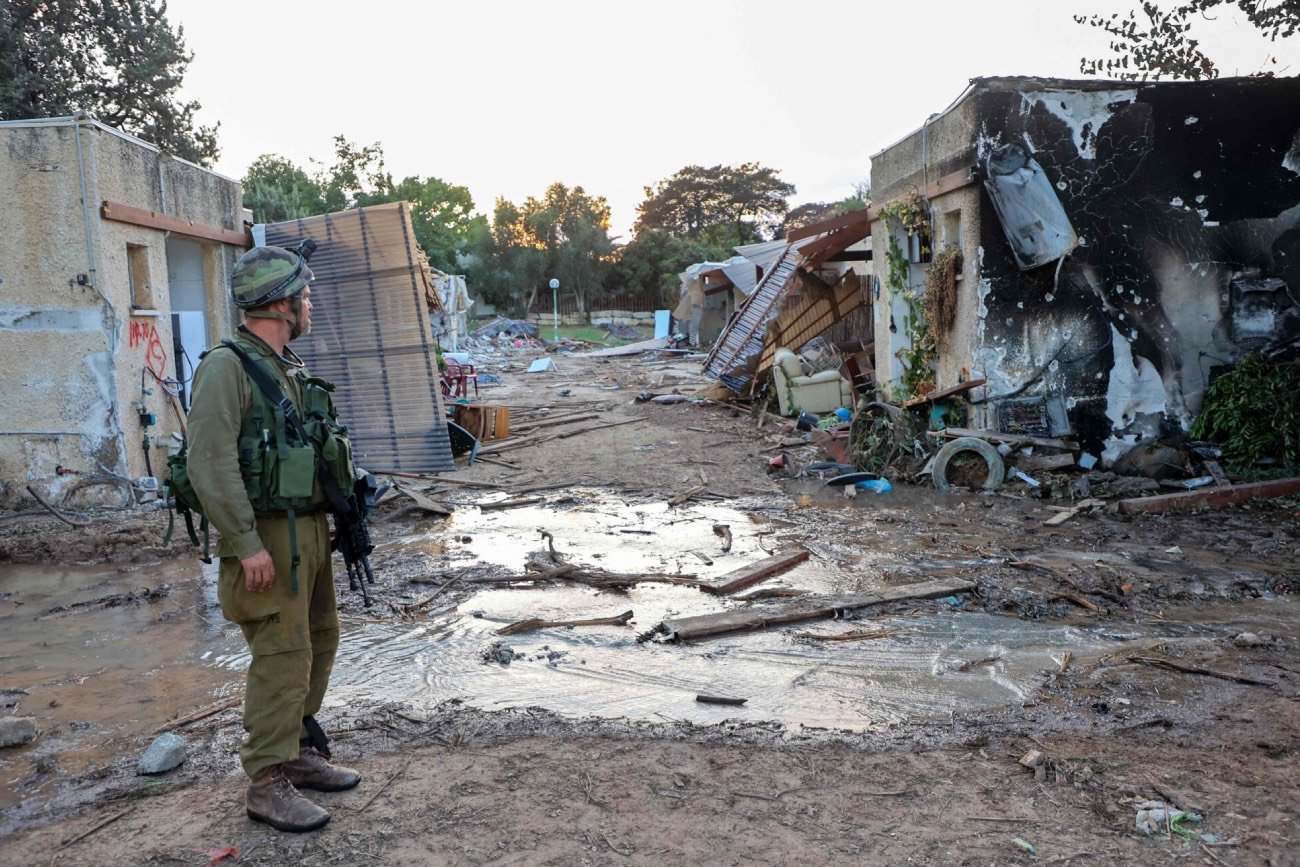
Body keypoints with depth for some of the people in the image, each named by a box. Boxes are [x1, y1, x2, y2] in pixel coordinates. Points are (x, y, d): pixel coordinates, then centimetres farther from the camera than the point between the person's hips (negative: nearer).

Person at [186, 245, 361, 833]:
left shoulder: (290, 368, 14)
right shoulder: (227, 367, -14)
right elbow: (210, 464, -20)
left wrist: (341, 518, 17)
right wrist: (247, 545, -23)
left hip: (309, 529, 9)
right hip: (267, 536, -9)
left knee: (319, 641, 15)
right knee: (282, 656, -6)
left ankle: (299, 754, 30)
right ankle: (267, 786, 6)